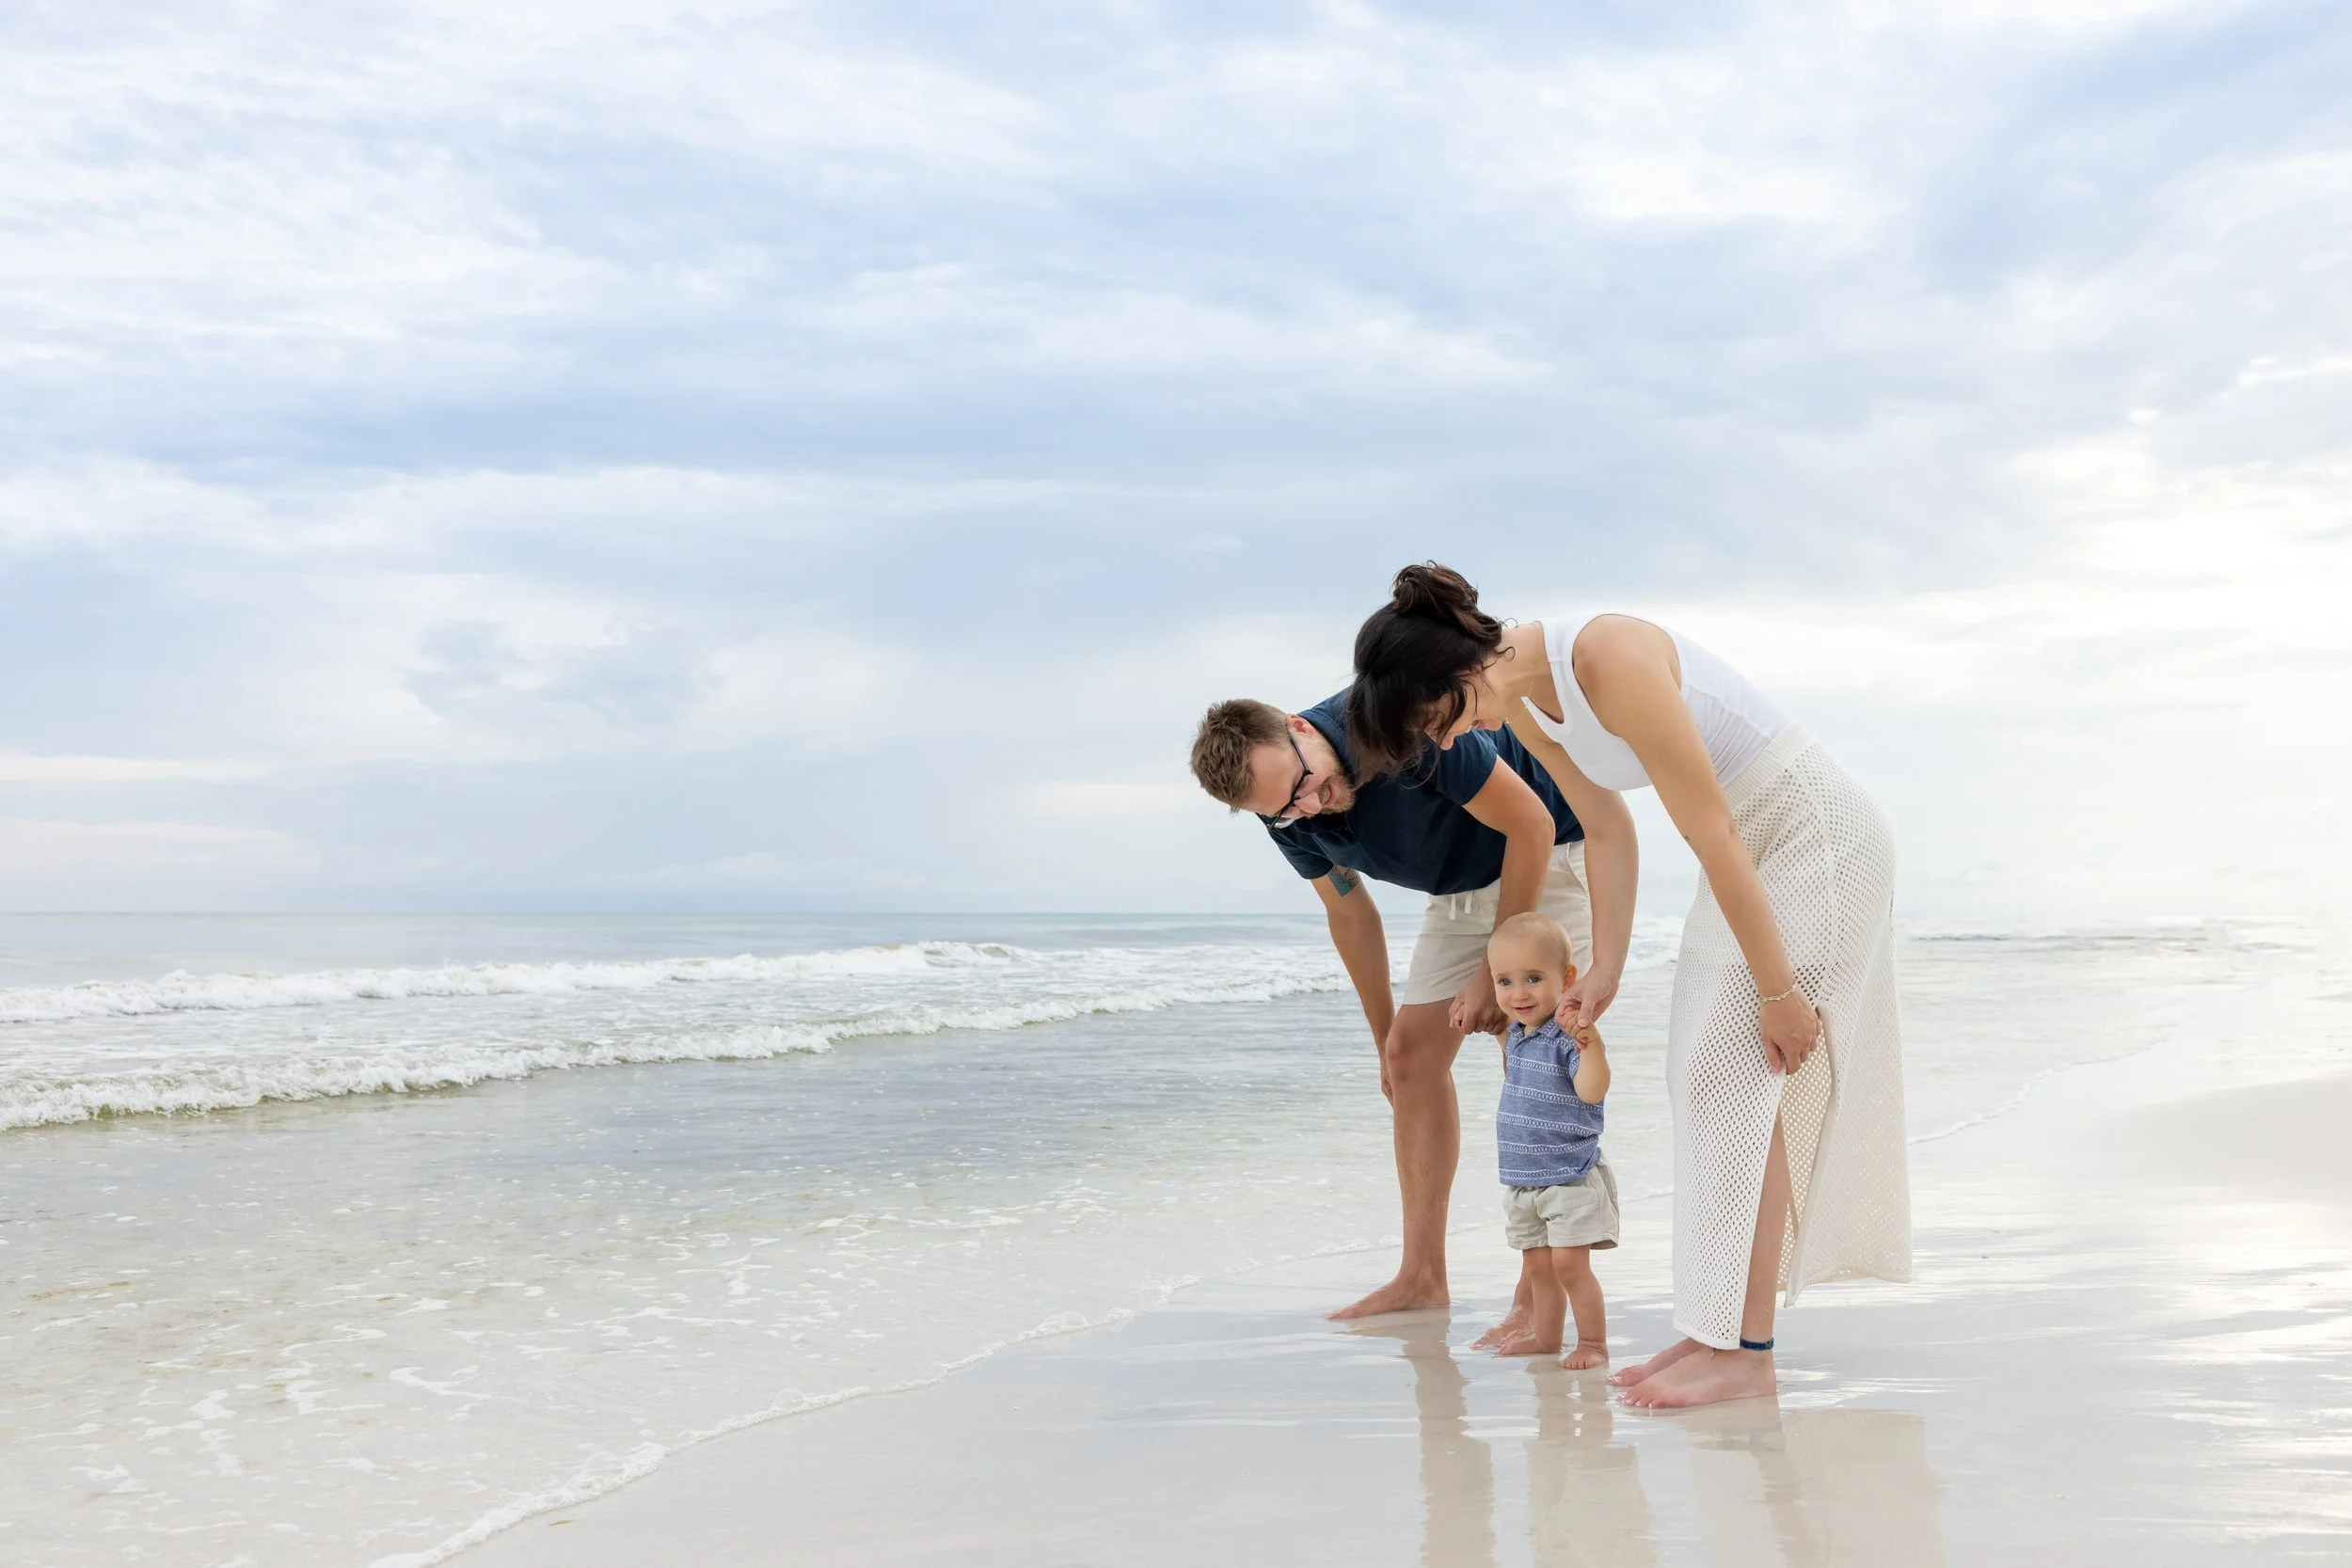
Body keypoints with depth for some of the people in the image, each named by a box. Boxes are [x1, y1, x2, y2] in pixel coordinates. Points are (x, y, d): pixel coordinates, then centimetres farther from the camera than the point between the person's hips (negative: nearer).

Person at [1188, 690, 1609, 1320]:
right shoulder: (1292, 818, -14)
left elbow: (1531, 824, -26)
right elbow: (1349, 913, 4)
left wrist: (1499, 969, -22)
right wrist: (1384, 1034, 10)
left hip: (1547, 853, -7)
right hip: (1461, 886, 7)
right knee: (1413, 1055, 1)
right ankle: (1422, 1278, 7)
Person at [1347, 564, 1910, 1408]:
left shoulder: (1610, 662, -30)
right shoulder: (1521, 702, -3)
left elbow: (1714, 836, -27)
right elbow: (1608, 832, 8)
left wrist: (1776, 988, -22)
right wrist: (1604, 971, 7)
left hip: (1818, 835, -9)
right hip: (1752, 844, 9)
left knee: (1734, 1068, -12)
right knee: (1706, 1074, 7)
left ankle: (1744, 1351, -8)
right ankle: (1722, 1327, 13)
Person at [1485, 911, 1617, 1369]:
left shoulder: (1569, 1036, -19)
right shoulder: (1516, 1035, 7)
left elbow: (1591, 1090, -34)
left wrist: (1591, 1043, -47)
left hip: (1571, 1177, -8)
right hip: (1523, 1179, 8)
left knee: (1569, 1262, -7)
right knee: (1537, 1265, 15)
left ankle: (1593, 1342, 5)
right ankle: (1545, 1337, 27)